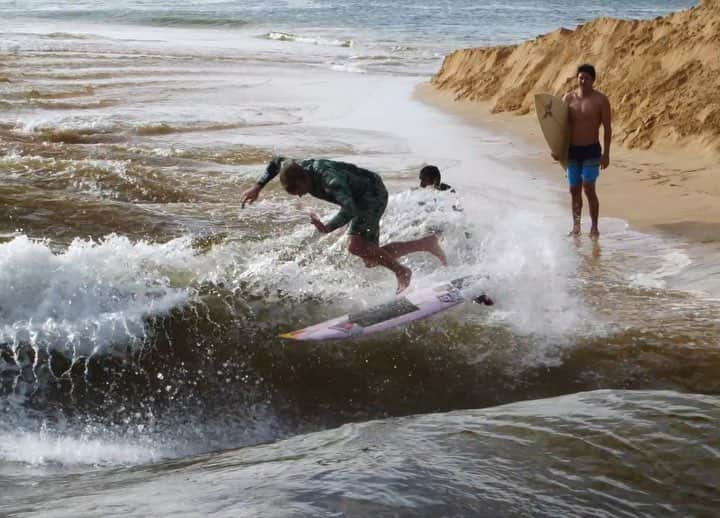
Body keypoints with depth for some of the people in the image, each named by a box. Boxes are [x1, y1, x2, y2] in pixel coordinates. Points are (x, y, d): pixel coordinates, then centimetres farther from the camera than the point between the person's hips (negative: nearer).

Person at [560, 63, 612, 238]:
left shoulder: (600, 100, -6)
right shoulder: (568, 98, 3)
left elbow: (607, 128, -4)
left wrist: (606, 154, -9)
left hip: (591, 150, -3)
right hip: (572, 150, 4)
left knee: (589, 188, -11)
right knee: (574, 190, 9)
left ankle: (594, 227, 0)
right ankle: (576, 226, 20)